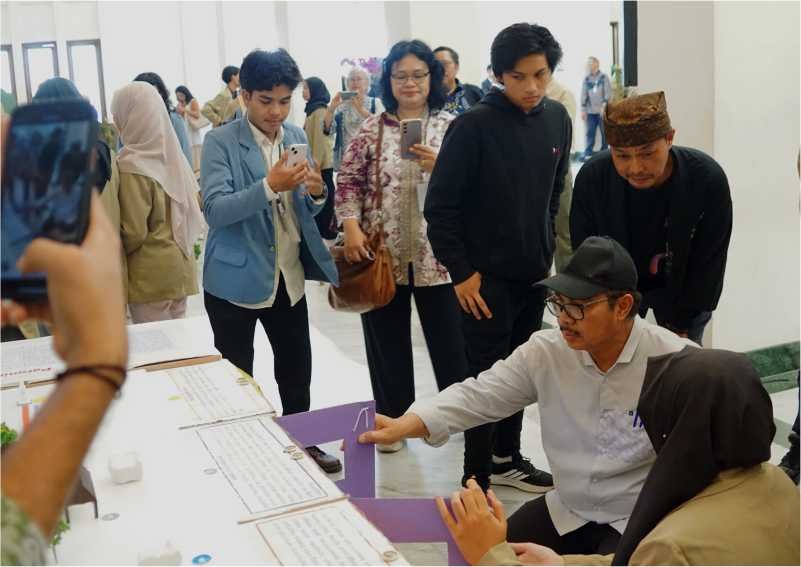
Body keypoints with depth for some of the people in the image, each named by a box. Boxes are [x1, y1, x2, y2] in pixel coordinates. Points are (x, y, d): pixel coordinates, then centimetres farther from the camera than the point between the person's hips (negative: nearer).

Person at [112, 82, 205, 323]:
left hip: (151, 274, -7)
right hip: (180, 265, 7)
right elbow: (194, 202, 12)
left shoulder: (131, 166, -18)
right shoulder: (169, 152, 2)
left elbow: (133, 232, -17)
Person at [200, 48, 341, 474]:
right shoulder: (220, 142, -10)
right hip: (236, 279, -5)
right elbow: (215, 210, -21)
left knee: (296, 369, 17)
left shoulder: (297, 137, 6)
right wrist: (269, 186, -33)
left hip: (289, 275, 5)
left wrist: (316, 192, -12)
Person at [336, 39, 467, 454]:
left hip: (437, 254, -1)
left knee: (449, 338, 9)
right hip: (382, 253, 1)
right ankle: (392, 420, 27)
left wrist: (441, 167, -20)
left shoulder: (451, 126, 2)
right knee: (387, 340, 11)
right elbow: (348, 182, 2)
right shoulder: (371, 129, 3)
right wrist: (351, 228, -11)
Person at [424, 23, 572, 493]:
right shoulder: (475, 125, -16)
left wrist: (546, 247, 13)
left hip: (535, 273, 6)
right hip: (488, 276, -6)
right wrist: (461, 272, -15)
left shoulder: (557, 119, 2)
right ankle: (476, 480, 14)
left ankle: (506, 458, 33)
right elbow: (440, 206, -14)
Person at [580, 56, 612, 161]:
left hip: (602, 110, -3)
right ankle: (588, 153, 2)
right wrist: (583, 109, 5)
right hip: (590, 111, 3)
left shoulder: (604, 77, -1)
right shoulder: (586, 79, 9)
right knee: (590, 133, 0)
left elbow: (608, 93, -5)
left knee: (604, 132, 4)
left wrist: (604, 105, -15)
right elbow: (584, 95, 10)